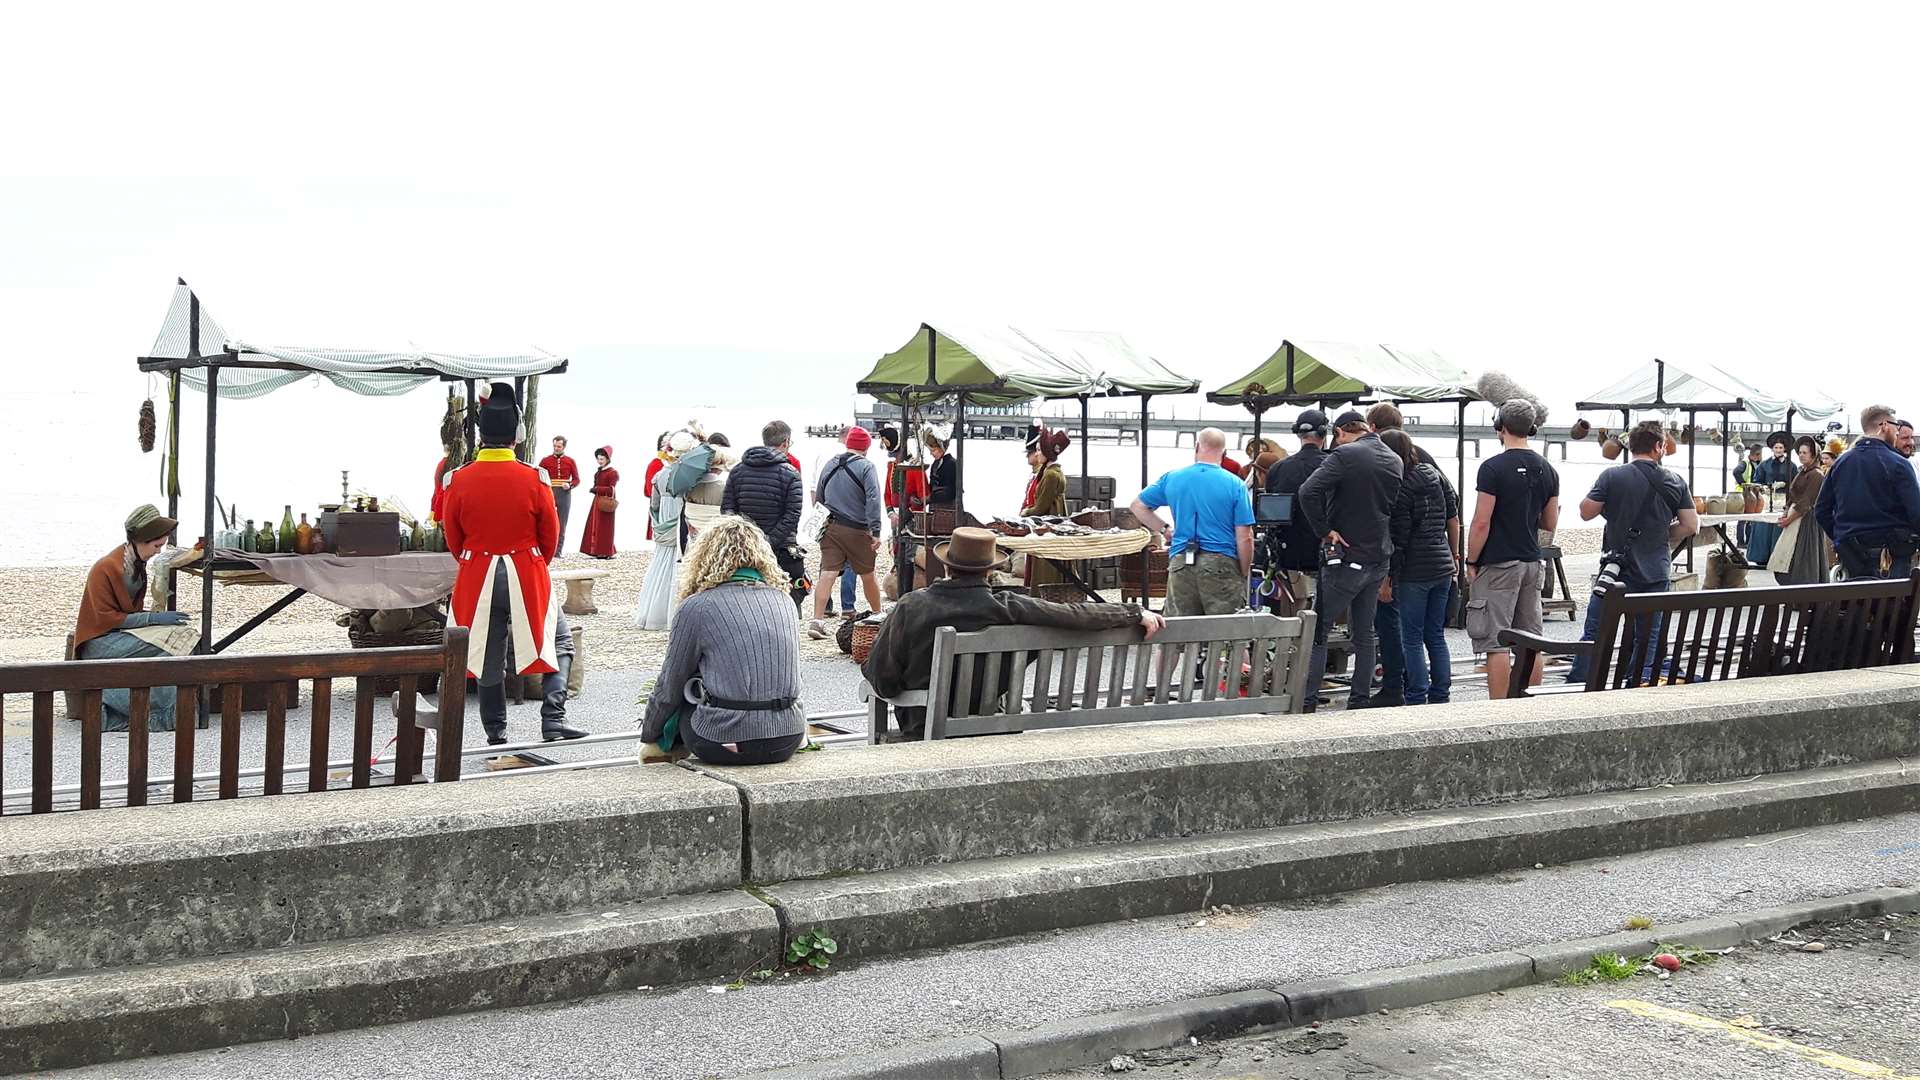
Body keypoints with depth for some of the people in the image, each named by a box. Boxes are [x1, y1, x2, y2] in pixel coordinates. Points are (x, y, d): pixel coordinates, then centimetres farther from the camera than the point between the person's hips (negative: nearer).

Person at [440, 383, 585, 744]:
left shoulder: (459, 481, -6)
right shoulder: (535, 479, -10)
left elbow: (453, 539, 4)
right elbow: (550, 535, 0)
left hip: (478, 577, 2)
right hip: (527, 575, -2)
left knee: (488, 656, 11)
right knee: (558, 644, 11)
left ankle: (496, 733, 15)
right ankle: (552, 720, 1)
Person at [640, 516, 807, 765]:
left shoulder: (697, 607, -3)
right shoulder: (781, 598, 10)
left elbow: (670, 685, 6)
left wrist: (649, 734, 23)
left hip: (725, 742, -4)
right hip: (788, 742, 4)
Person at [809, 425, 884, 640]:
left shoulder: (830, 465, 10)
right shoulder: (866, 467, -8)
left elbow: (818, 498, 18)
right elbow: (873, 500, -17)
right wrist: (876, 531, -17)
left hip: (830, 526, 4)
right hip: (857, 529, -4)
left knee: (827, 573, -2)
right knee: (868, 574, 12)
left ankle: (817, 620, -12)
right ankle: (878, 615, 28)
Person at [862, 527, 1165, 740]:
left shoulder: (911, 607, -13)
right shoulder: (1006, 609, -12)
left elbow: (883, 682, -12)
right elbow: (1077, 615, -9)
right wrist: (1136, 614, 2)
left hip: (922, 734, -2)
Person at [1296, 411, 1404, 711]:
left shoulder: (1345, 455, -13)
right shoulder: (1395, 460, 9)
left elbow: (1308, 492, -26)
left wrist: (1325, 531, -17)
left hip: (1347, 556, -7)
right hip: (1379, 558, 7)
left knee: (1318, 631, -2)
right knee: (1364, 634, 14)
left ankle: (1307, 700, -6)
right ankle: (1360, 700, 16)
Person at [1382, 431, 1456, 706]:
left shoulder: (1400, 487, -13)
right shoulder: (1435, 474, 8)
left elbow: (1398, 539, -15)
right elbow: (1453, 517, 15)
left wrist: (1387, 577, -11)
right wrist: (1454, 553, 24)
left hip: (1414, 571, -7)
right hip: (1443, 566, 7)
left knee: (1412, 637, 0)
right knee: (1436, 636, 13)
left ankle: (1417, 698, 0)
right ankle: (1441, 696, 14)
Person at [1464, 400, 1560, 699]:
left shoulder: (1493, 468, -12)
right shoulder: (1547, 470, 8)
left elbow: (1482, 523, -14)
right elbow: (1550, 524, 13)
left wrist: (1471, 563, -5)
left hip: (1499, 565, -6)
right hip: (1532, 563, 7)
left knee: (1497, 642, -5)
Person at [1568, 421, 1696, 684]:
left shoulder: (1612, 476, -7)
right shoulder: (1675, 482, 0)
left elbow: (1586, 512, -7)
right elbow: (1691, 526, 0)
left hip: (1617, 571, -2)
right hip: (1657, 573, 2)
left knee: (1594, 633, 4)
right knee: (1650, 636, 10)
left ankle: (1576, 685, 4)